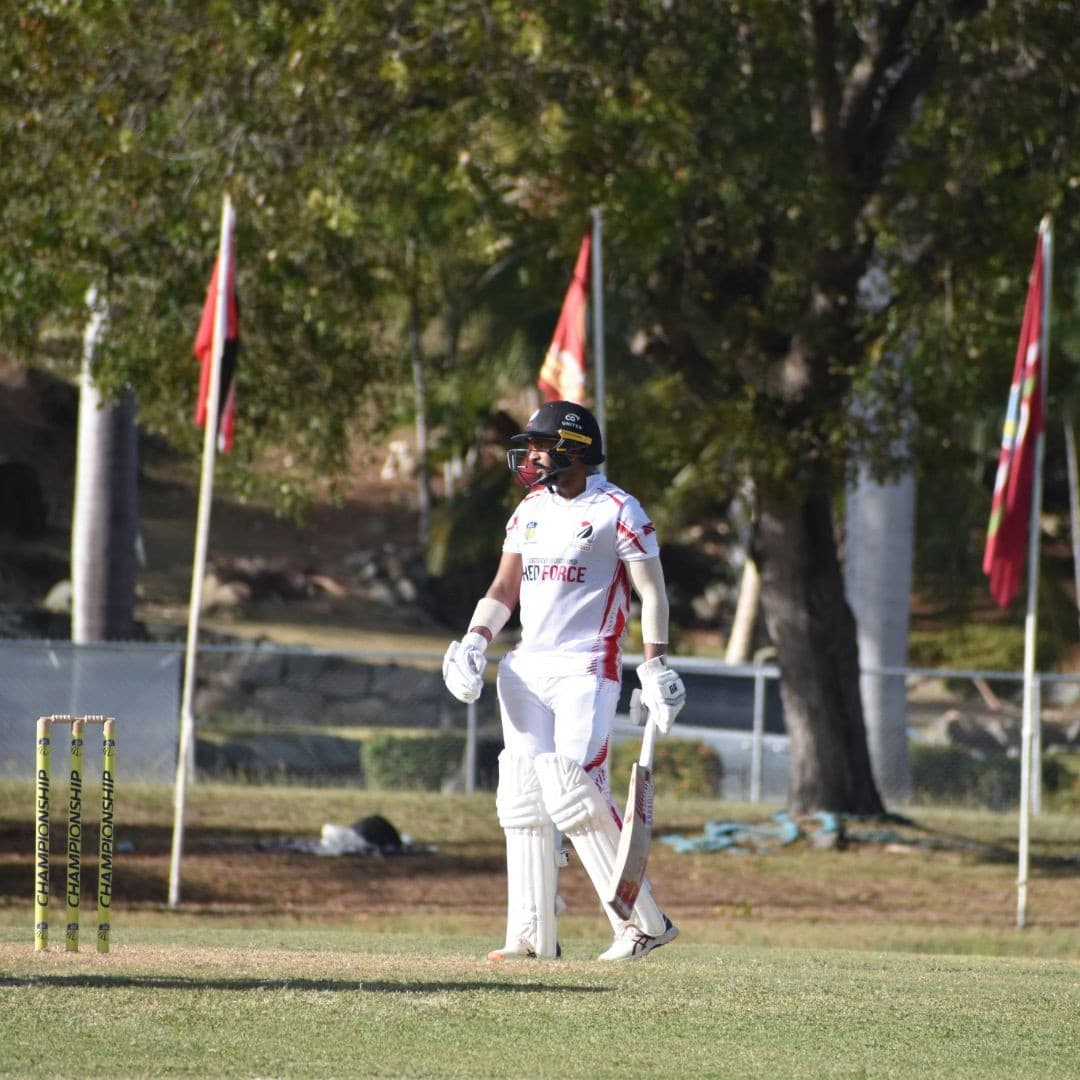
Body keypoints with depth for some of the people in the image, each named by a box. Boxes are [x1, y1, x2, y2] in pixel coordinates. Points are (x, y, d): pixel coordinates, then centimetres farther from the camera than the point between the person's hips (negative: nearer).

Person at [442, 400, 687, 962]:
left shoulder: (616, 510, -5)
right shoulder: (530, 511, 15)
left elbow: (651, 590, -7)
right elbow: (505, 587, 16)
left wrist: (655, 665, -15)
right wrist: (476, 640, -1)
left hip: (585, 669, -7)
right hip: (527, 668, 7)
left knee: (574, 795, -18)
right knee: (524, 799, 1)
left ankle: (644, 922, -11)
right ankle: (532, 936, 4)